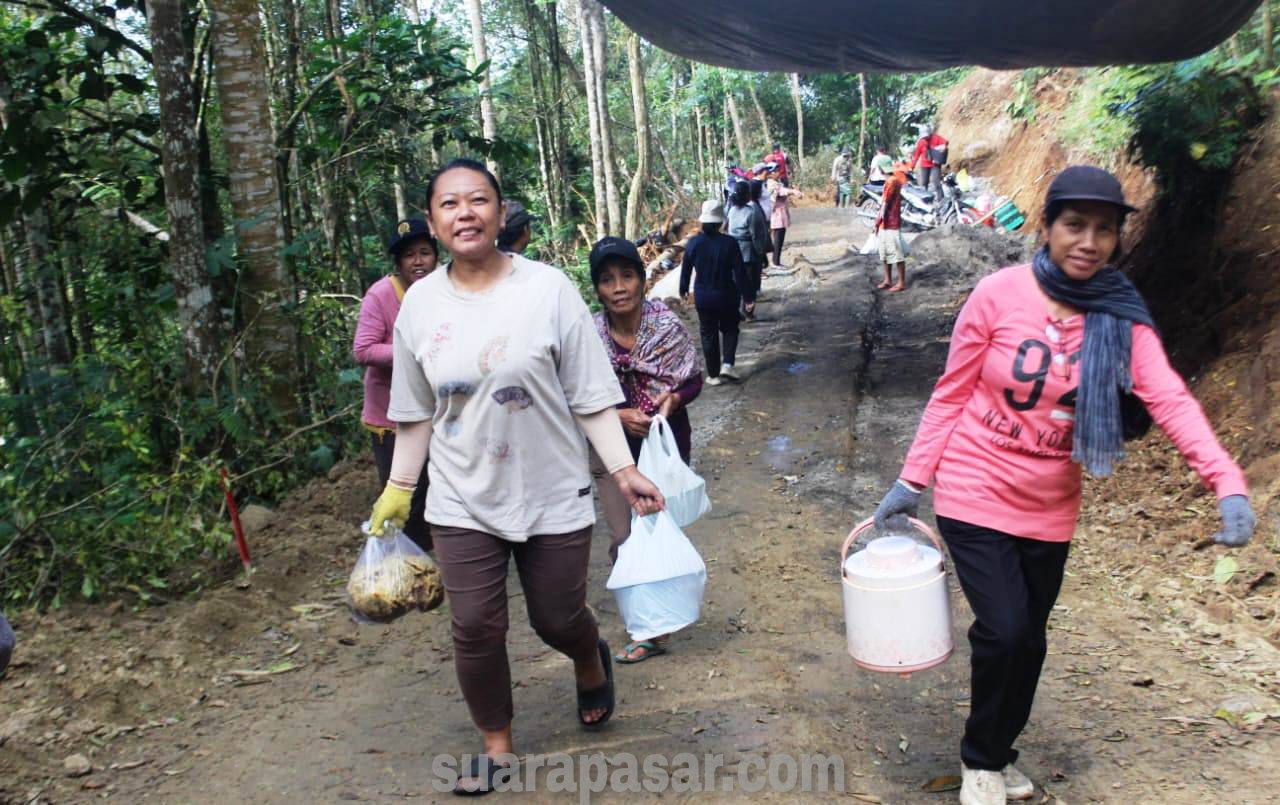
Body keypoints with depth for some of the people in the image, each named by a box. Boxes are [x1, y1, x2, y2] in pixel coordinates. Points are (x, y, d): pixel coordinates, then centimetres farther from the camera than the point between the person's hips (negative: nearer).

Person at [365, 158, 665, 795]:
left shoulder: (548, 289, -10)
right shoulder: (420, 303, -2)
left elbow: (590, 396, -7)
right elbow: (417, 413, 8)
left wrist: (623, 470, -11)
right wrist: (398, 489, 11)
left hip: (554, 496, -2)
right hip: (463, 502, 2)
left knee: (558, 619, 10)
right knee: (475, 628, 4)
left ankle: (591, 663, 48)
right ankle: (496, 747, 28)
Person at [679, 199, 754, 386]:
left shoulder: (693, 243, -9)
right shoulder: (729, 243, -16)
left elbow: (686, 269, 2)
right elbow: (740, 272, -13)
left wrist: (683, 289, 19)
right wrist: (749, 295, -5)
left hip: (703, 298, 1)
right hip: (727, 297, -1)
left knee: (708, 335, 13)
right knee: (730, 329, 20)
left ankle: (713, 375, 17)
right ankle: (727, 364, 3)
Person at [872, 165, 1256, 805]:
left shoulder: (1122, 316, -6)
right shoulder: (998, 295, -14)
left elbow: (1170, 401, -16)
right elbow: (951, 394, -7)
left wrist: (1228, 483, -29)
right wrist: (912, 481, -7)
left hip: (1049, 511, 4)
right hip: (976, 496, -3)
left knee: (1028, 641, 15)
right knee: (1005, 632, -11)